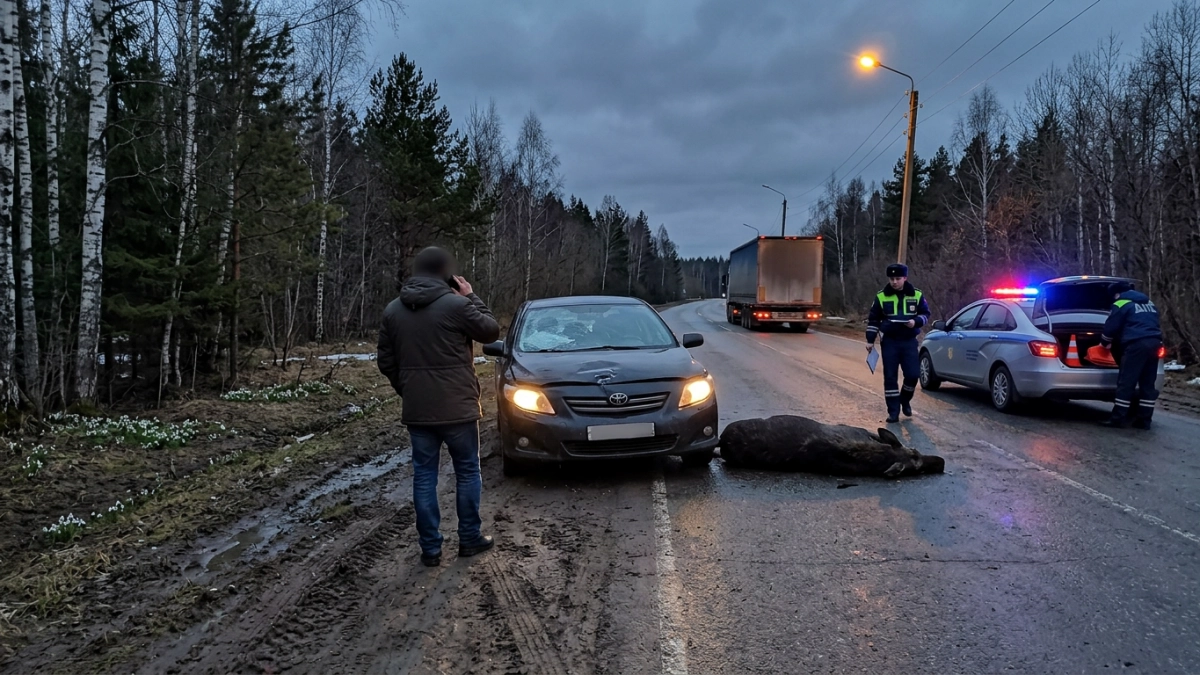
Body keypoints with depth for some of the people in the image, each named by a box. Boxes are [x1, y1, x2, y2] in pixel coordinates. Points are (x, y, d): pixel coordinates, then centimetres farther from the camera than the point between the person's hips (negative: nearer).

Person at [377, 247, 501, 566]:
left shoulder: (393, 310, 4)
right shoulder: (455, 304, -13)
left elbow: (386, 362, 8)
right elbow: (491, 330, -1)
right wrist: (471, 297, 8)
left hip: (416, 409, 4)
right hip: (457, 407, -4)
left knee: (424, 475, 10)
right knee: (467, 472, 12)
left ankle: (430, 548, 13)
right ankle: (470, 538, 20)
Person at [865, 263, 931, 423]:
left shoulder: (917, 295, 0)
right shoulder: (881, 297, -1)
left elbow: (925, 314, 9)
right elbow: (873, 320, 5)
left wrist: (916, 321, -13)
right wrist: (870, 340, 0)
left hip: (909, 342, 1)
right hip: (889, 342, 0)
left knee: (912, 374, -4)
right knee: (890, 377, -1)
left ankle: (905, 400, 24)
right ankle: (893, 411, 6)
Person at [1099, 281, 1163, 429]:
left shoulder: (1121, 304, 3)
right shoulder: (1149, 304, 27)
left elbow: (1110, 328, 3)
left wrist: (1105, 342, 20)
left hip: (1136, 344, -8)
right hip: (1154, 343, 8)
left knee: (1126, 382, -5)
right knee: (1148, 383, 11)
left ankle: (1118, 418, -5)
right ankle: (1144, 419, 12)